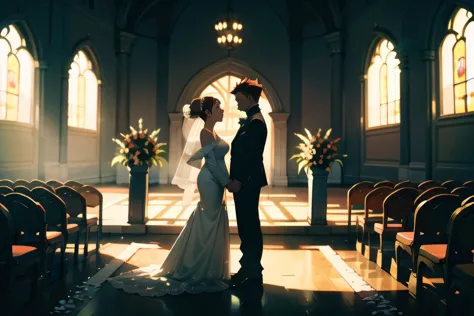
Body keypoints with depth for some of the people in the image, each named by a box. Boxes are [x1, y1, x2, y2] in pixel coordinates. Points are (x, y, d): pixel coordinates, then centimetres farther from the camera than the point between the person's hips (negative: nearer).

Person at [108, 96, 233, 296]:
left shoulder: (212, 132, 14)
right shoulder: (205, 133, -15)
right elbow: (212, 162, -19)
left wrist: (226, 181, 17)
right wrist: (227, 183, -17)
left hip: (214, 182, 10)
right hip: (211, 182, -10)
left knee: (206, 223, 15)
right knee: (211, 224, -2)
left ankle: (200, 268, 29)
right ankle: (204, 272, 11)